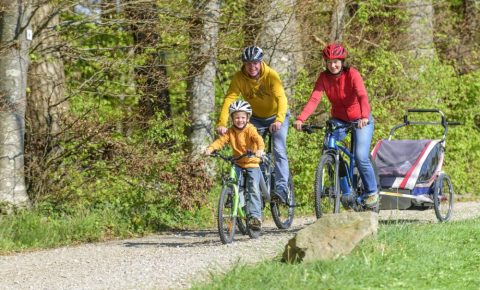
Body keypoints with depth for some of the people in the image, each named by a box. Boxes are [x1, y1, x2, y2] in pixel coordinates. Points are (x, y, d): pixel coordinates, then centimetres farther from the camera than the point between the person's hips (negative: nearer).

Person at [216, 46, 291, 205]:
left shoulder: (271, 75, -26)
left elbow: (281, 98, -37)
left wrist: (279, 120, -54)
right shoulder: (239, 78, -19)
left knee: (279, 150, -19)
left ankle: (281, 188, -23)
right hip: (256, 118, 3)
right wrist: (222, 123, -44)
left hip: (276, 117, -3)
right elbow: (229, 98, -29)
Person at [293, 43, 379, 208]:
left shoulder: (352, 74, -19)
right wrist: (300, 119, -38)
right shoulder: (324, 77, -10)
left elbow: (362, 96, -34)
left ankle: (372, 191, 5)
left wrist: (364, 117, -53)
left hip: (360, 120, -4)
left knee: (361, 157, -18)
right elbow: (314, 99, -22)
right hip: (339, 119, 4)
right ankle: (345, 191, -4)